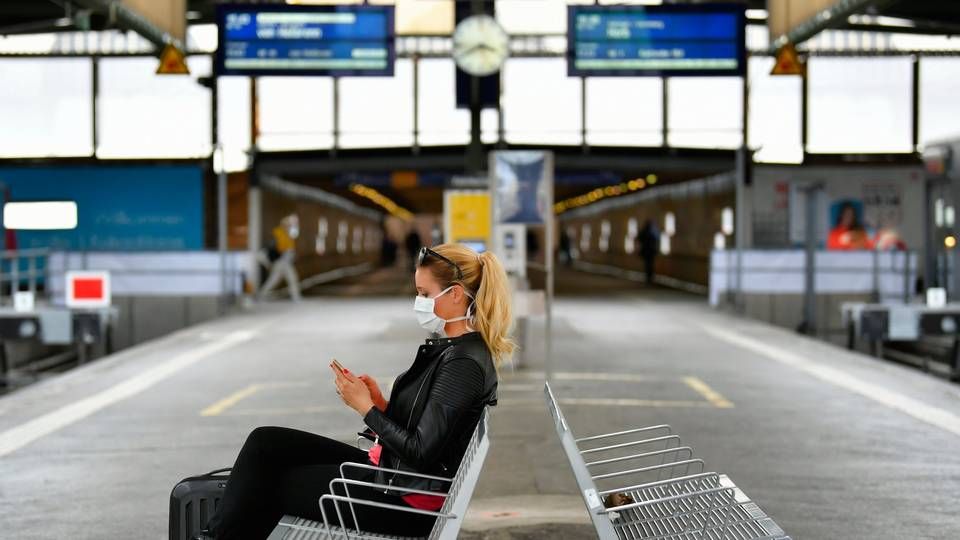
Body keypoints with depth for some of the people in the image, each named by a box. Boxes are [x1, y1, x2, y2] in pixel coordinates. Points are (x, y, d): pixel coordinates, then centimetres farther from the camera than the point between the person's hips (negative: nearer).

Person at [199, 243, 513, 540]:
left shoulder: (464, 363, -20)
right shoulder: (449, 348, 10)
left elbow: (420, 452, -22)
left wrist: (367, 408, -12)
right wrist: (381, 404, -1)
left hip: (405, 501, -10)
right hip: (389, 472, 10)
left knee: (269, 486, -1)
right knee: (265, 443, 3)